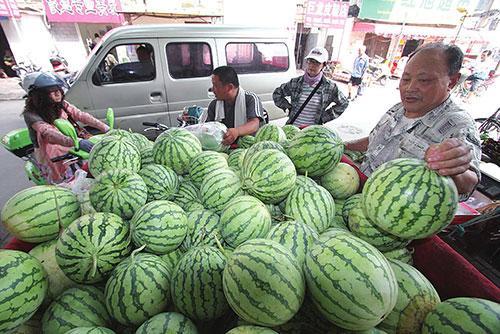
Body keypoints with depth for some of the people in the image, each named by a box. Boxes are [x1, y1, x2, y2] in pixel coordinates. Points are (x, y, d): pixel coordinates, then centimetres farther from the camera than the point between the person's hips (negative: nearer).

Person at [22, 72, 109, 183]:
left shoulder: (62, 105, 3)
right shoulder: (31, 114, -15)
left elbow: (82, 116, -5)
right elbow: (49, 133, -31)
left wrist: (106, 128, -19)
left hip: (72, 146, 5)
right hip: (51, 153, -5)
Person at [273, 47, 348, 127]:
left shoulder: (329, 86, -2)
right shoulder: (296, 82, 0)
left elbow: (343, 103, 10)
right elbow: (277, 94, 12)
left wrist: (325, 117, 3)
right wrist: (288, 107, 3)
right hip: (292, 127, 1)